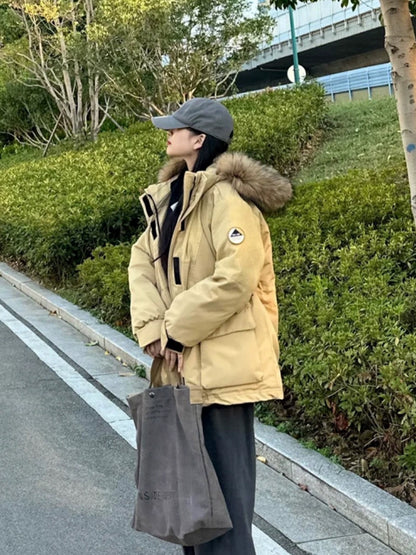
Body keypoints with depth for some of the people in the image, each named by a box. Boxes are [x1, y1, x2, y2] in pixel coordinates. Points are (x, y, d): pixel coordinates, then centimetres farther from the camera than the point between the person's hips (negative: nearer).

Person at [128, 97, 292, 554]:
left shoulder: (227, 198, -15)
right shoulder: (169, 197, 13)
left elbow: (235, 278, -23)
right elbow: (142, 261, 8)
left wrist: (177, 330, -16)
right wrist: (152, 328, -7)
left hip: (222, 360, -9)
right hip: (181, 361, 9)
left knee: (224, 470, 0)